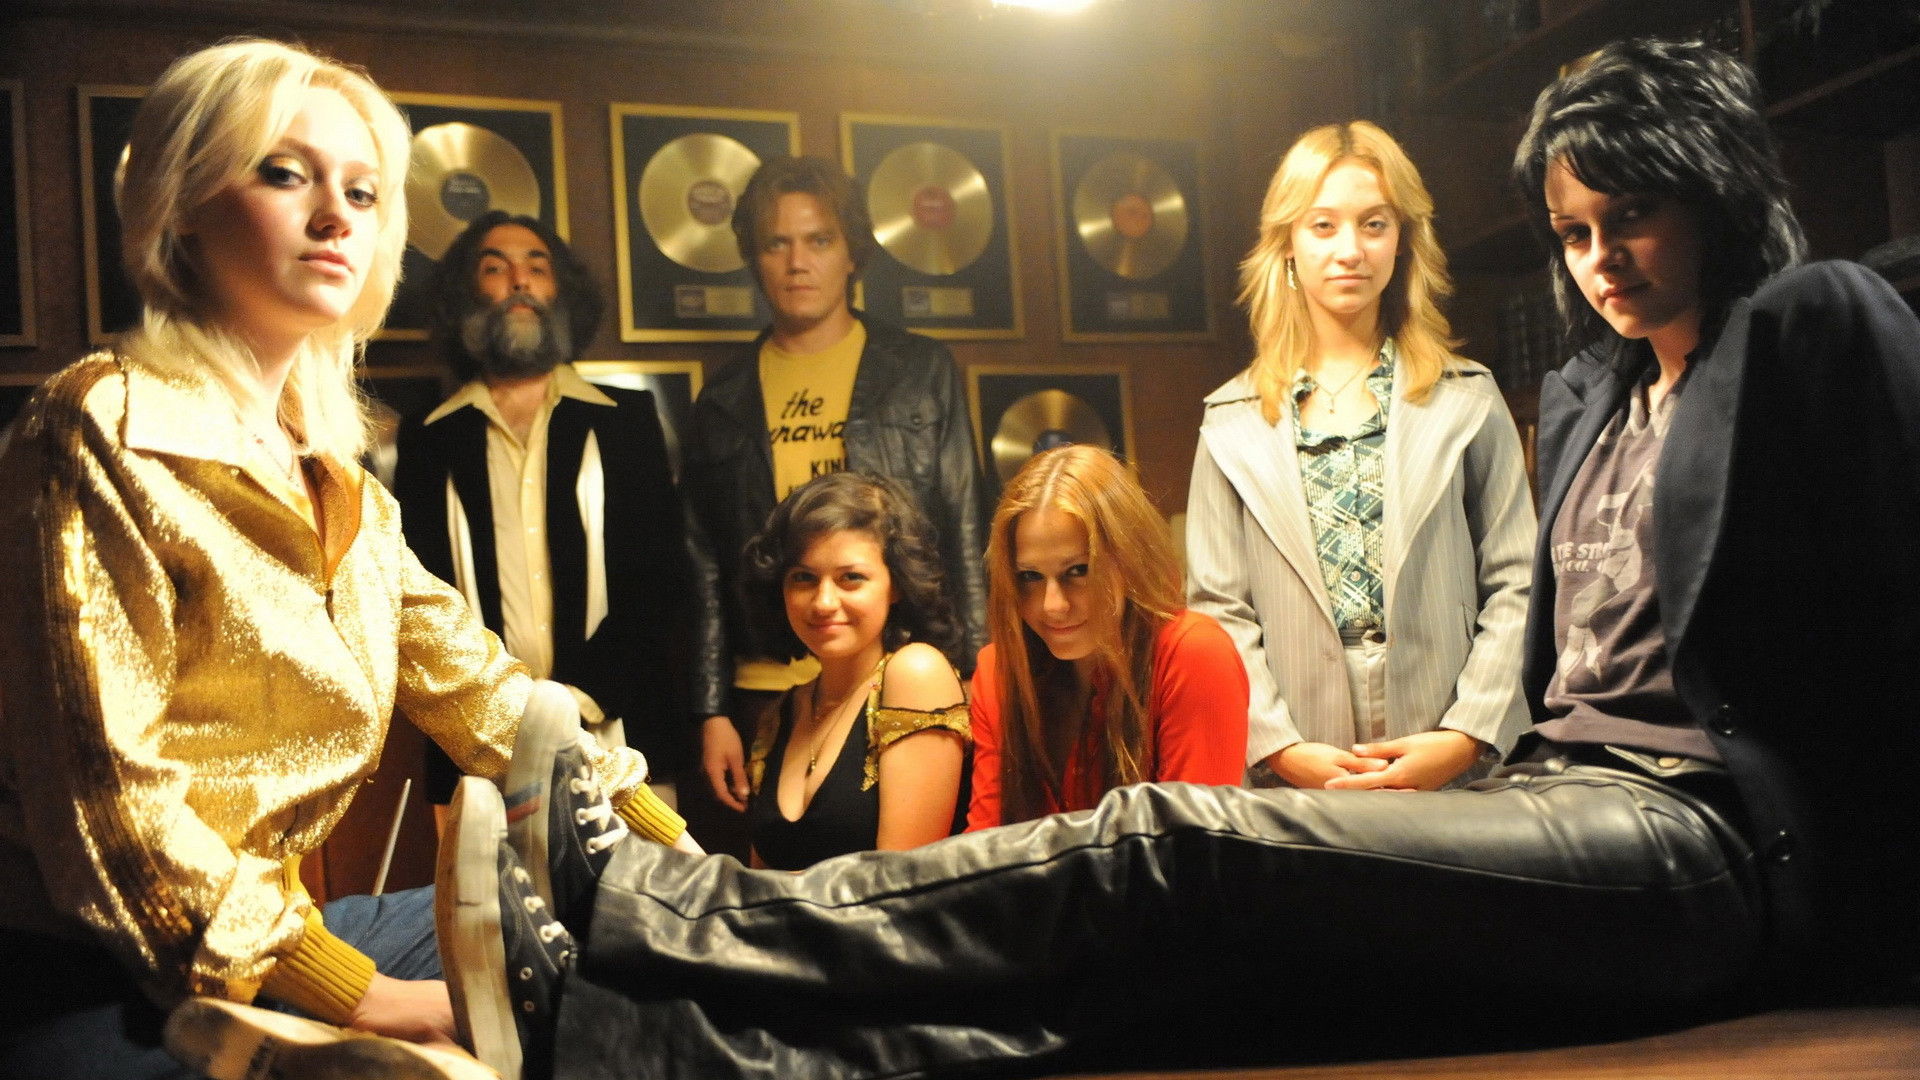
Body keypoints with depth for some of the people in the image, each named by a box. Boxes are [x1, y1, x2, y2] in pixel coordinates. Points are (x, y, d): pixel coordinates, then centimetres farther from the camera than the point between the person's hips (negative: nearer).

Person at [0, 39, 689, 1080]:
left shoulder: (333, 477, 11)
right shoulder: (109, 429, -14)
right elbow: (105, 789, -19)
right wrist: (358, 993, -19)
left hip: (271, 929, 8)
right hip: (100, 990, -8)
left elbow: (476, 681, 12)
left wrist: (673, 852, 5)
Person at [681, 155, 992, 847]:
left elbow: (966, 532, 4)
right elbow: (708, 569, 11)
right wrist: (712, 711, 5)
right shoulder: (726, 401, 10)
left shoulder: (921, 372, 6)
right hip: (771, 695, 2)